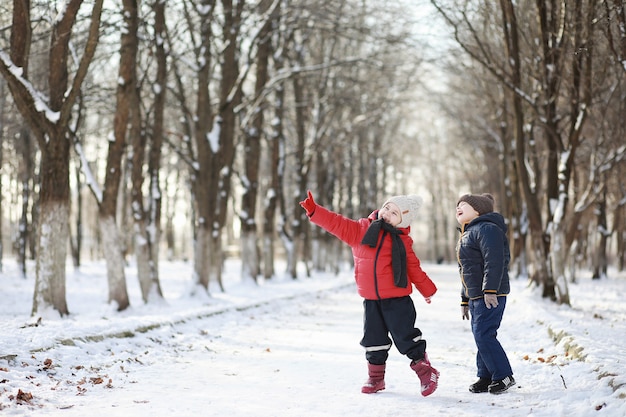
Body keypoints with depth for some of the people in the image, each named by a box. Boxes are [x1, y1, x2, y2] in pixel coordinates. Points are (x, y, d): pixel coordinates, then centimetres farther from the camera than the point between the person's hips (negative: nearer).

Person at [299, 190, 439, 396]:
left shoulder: (402, 241, 1)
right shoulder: (360, 230, 3)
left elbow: (414, 269, 9)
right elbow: (337, 223, -5)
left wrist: (427, 290, 12)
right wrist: (314, 210, -15)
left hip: (397, 298, -2)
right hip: (371, 299, 3)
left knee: (405, 335, -3)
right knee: (374, 339, 9)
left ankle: (425, 371, 12)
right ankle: (376, 377, 24)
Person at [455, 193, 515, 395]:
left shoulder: (486, 229, -11)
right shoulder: (467, 235, 22)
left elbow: (494, 261, -22)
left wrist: (490, 290, -27)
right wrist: (465, 300, 25)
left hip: (491, 296, -10)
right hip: (475, 296, 10)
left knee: (484, 335, -13)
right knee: (481, 336, 11)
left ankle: (504, 376, -3)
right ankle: (485, 377, 18)